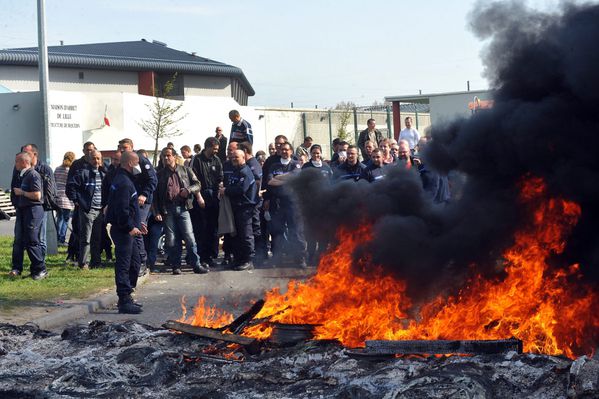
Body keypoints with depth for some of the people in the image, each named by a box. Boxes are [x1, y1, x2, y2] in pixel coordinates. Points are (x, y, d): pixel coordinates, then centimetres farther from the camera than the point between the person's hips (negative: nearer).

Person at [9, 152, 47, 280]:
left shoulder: (33, 175, -14)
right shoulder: (21, 175, 15)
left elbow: (37, 195, -21)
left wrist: (21, 192, -14)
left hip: (33, 210, -9)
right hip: (22, 210, 9)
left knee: (31, 241, -7)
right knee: (18, 240, 10)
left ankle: (40, 270, 0)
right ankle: (17, 268, 18)